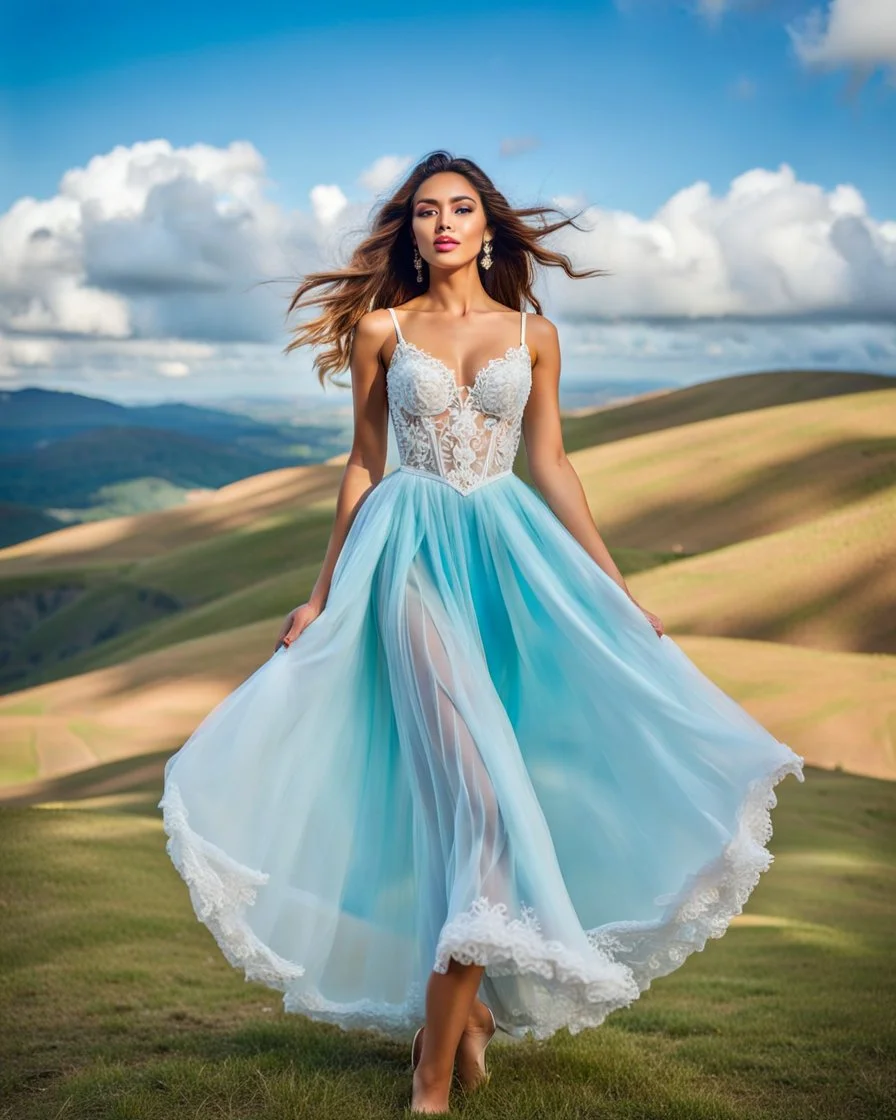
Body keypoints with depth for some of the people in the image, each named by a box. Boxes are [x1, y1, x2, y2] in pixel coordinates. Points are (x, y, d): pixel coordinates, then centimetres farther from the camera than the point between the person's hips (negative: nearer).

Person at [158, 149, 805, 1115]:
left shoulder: (533, 334, 9)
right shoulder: (380, 329, 5)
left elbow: (551, 466, 10)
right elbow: (363, 465, 8)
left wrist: (618, 590, 6)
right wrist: (323, 594, 8)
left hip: (513, 553, 2)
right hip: (414, 554, -2)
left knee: (470, 792, 0)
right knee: (476, 790, -13)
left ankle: (444, 1028, 12)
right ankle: (455, 1021, 2)